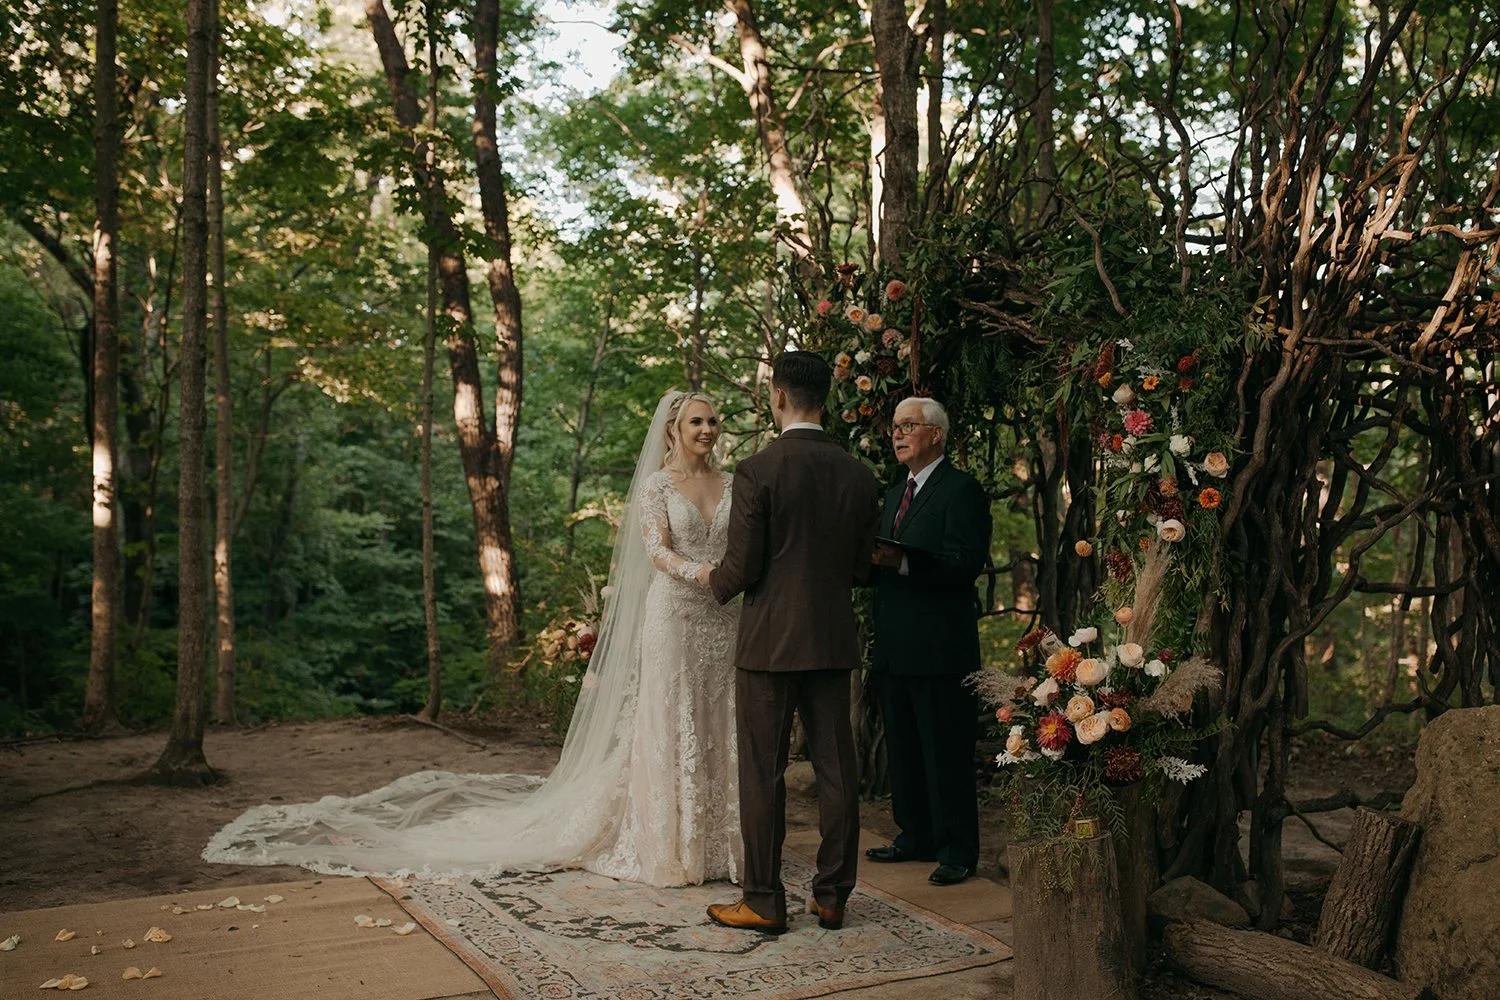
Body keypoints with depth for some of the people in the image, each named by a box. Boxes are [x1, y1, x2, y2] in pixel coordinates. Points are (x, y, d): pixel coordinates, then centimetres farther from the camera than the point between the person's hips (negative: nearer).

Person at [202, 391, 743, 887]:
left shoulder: (730, 483, 13)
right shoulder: (656, 483, 0)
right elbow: (658, 552, -9)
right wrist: (703, 574, -25)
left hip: (720, 620, 4)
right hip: (671, 615, -4)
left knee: (713, 730, 5)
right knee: (665, 729, -2)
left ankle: (713, 842, 13)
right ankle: (663, 849, 7)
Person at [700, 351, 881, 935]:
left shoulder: (757, 471, -13)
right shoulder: (859, 477, 3)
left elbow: (742, 568, -12)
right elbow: (861, 567, 9)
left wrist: (714, 579, 10)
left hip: (770, 640, -5)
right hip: (834, 641, 5)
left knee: (763, 774, 4)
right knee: (836, 770, 10)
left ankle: (763, 902, 11)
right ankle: (832, 897, 19)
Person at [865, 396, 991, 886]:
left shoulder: (962, 490, -7)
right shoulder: (894, 493, 20)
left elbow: (966, 563, -19)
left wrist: (903, 562, -30)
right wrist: (873, 560, -1)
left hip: (940, 647, -8)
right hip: (894, 647, 9)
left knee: (946, 752, -2)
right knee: (903, 749, 15)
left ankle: (957, 851, 8)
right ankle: (916, 837, 27)